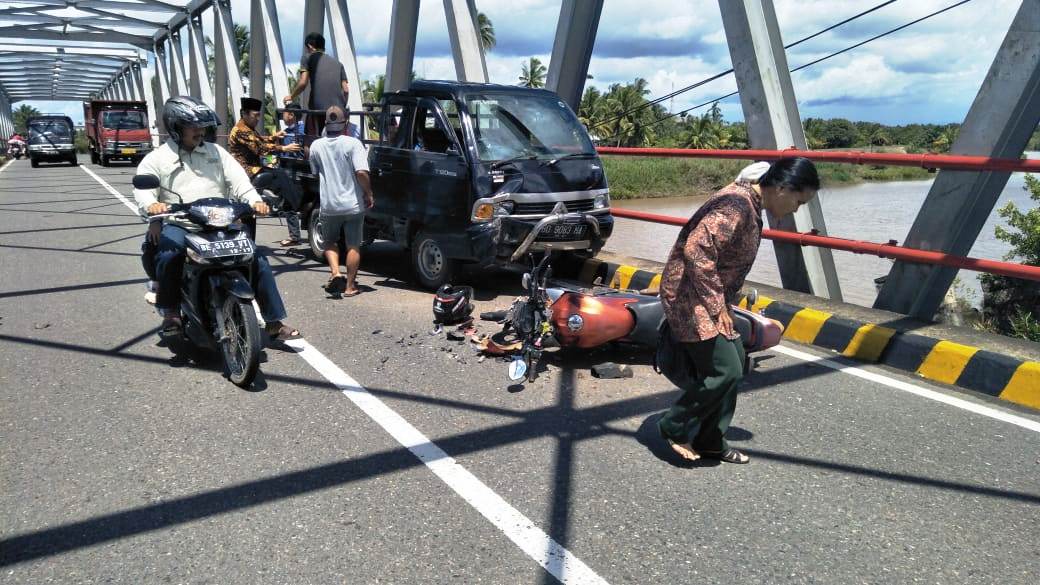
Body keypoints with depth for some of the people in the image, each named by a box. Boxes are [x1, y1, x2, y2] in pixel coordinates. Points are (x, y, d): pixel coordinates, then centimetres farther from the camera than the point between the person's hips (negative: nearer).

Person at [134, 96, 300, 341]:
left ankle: (275, 322, -1)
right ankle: (170, 312, -14)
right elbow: (143, 189, -5)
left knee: (257, 258, -10)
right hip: (179, 226, -3)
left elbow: (238, 179, 5)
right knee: (168, 255, -35)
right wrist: (152, 205, -30)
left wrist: (255, 201, -15)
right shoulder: (156, 159, 8)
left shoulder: (216, 152, 16)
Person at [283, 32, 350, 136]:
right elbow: (346, 90, 12)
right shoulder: (338, 63, 23)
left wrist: (291, 96, 15)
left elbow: (303, 83, 0)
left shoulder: (308, 58, 11)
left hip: (317, 108, -3)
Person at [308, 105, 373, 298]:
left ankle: (336, 273, 1)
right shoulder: (353, 143, -12)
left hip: (329, 205, 2)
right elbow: (361, 172, -21)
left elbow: (315, 172, 13)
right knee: (353, 246, 9)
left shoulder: (316, 146, 0)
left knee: (329, 242, 21)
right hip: (353, 204, -2)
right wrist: (369, 194, -9)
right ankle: (350, 285, 11)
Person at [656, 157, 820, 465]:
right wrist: (715, 304, -22)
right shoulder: (737, 205, -22)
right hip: (690, 298, -10)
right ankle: (675, 428, 11)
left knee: (735, 363, 12)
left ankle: (710, 441, 24)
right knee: (724, 371, -8)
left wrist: (723, 302, 16)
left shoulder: (750, 205, 10)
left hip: (711, 299, 10)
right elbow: (696, 251, -30)